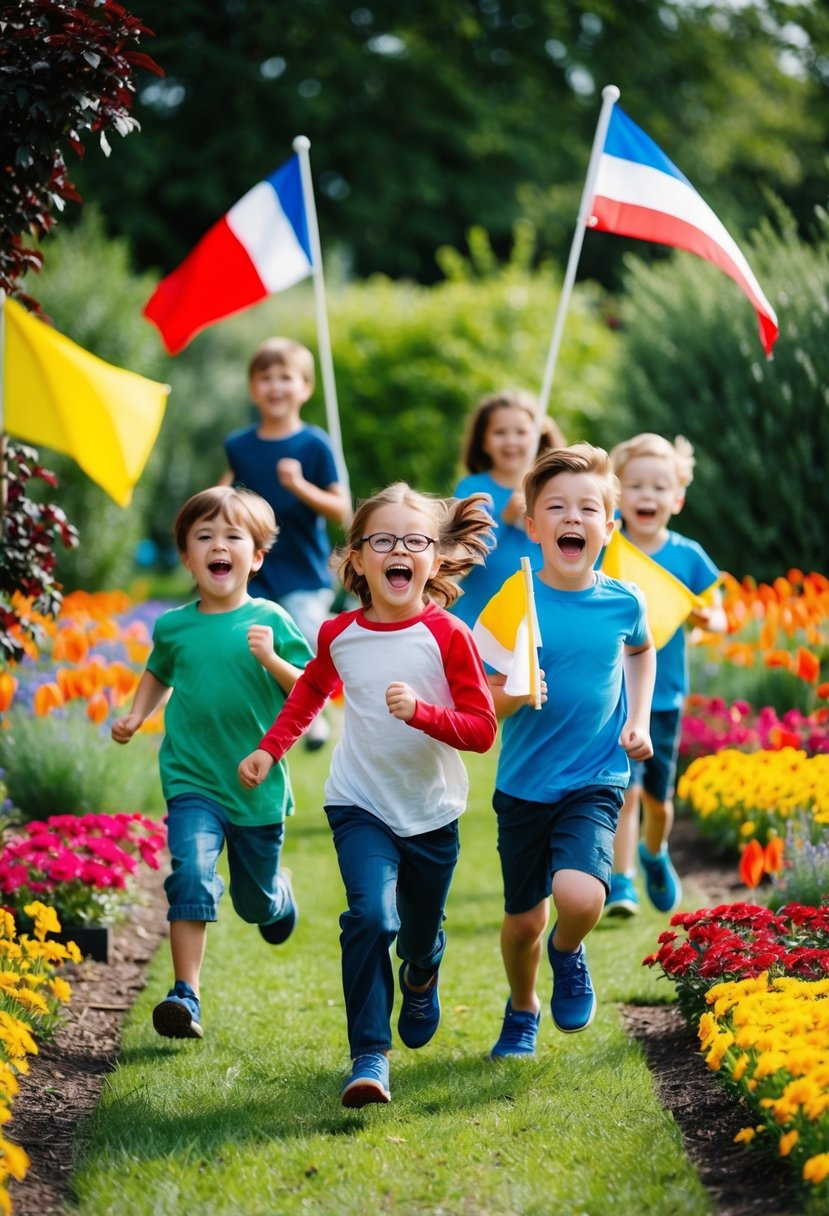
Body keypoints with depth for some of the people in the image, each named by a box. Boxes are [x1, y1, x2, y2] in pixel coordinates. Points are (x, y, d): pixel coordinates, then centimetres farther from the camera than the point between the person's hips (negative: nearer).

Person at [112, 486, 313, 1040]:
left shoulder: (269, 621, -8)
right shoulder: (173, 627, -1)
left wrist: (271, 659, -23)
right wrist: (136, 715, 6)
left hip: (258, 784, 0)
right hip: (193, 781, 0)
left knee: (257, 902, 17)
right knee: (191, 873, -23)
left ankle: (278, 891, 54)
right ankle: (185, 994, -20)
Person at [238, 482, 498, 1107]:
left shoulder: (448, 635, -14)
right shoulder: (339, 635, -5)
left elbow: (482, 728, -14)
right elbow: (311, 690, 19)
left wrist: (420, 711, -29)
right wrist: (270, 749, 11)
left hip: (433, 814, 0)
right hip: (361, 805, 0)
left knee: (421, 933, 19)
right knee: (371, 916, -24)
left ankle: (420, 983, 57)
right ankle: (369, 1057, -19)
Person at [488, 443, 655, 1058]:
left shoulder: (623, 601, -6)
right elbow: (488, 704, -7)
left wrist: (639, 720, 7)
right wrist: (516, 691, -28)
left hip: (595, 781, 0)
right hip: (524, 783, 1)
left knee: (580, 896, -24)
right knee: (524, 918, 12)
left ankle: (568, 952, 12)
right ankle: (522, 1010, 43)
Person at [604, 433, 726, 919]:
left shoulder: (688, 556, -2)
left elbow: (717, 616, 5)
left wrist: (705, 617, -17)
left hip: (665, 694, 2)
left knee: (658, 799, 14)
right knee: (625, 789, -16)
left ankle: (655, 855, 43)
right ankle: (620, 883, -7)